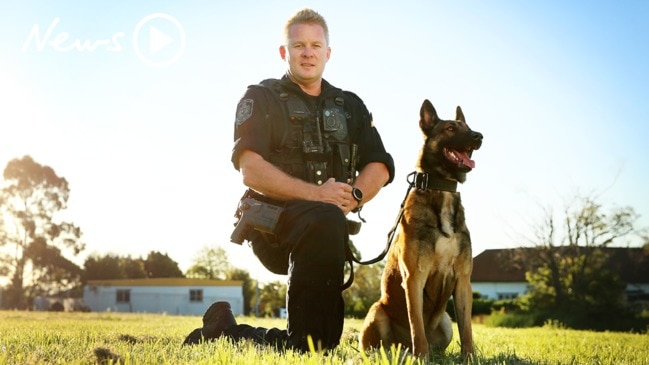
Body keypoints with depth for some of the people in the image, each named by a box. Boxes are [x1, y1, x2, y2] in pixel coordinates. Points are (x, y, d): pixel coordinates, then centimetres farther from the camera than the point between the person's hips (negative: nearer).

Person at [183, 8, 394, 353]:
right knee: (325, 221, -40)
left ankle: (224, 329, 18)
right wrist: (314, 194, -23)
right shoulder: (261, 99, 5)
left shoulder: (350, 105, 19)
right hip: (271, 222, -5)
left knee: (326, 340, -4)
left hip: (330, 228, 5)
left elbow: (380, 167, 9)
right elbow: (250, 170, -10)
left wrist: (353, 197, -13)